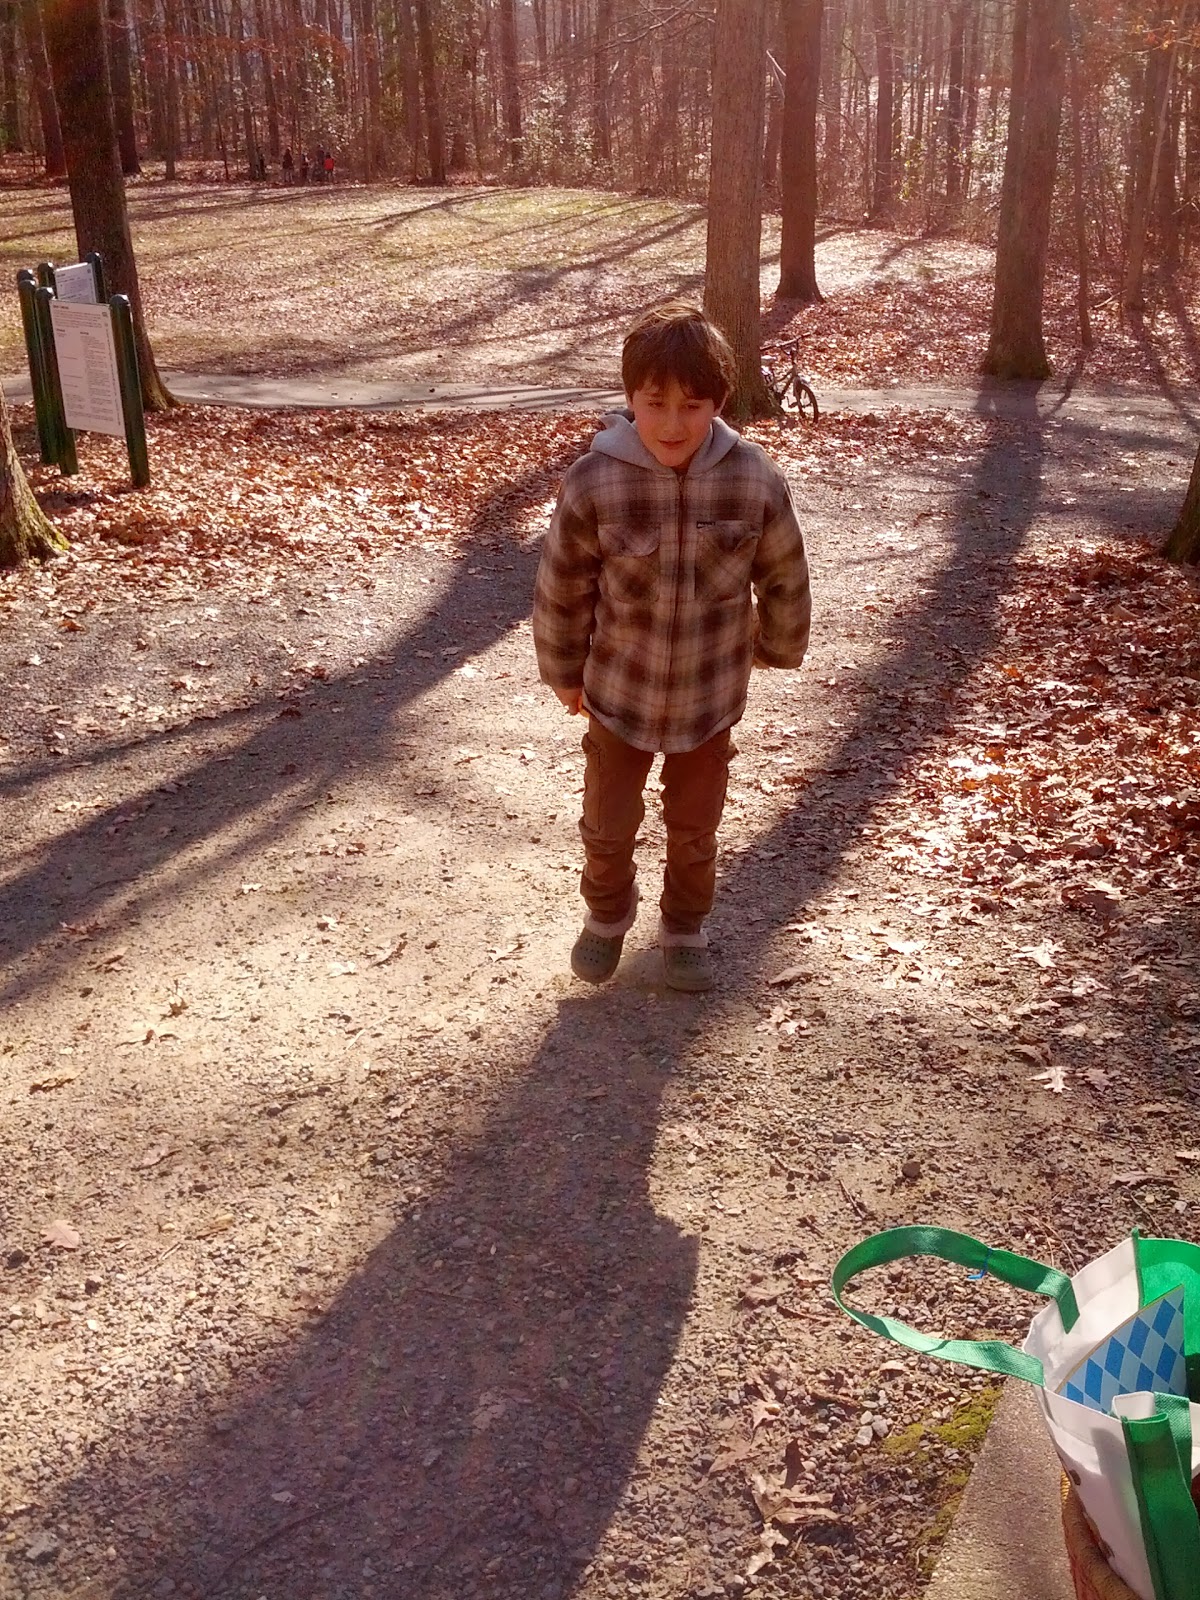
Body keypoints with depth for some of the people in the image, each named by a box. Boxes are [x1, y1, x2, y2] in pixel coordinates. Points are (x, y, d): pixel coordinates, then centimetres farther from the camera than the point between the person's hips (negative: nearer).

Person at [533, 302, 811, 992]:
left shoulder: (755, 480, -19)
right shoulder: (594, 483, -22)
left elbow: (784, 578, -1)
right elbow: (561, 589, -7)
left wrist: (779, 649, 12)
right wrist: (564, 669, 5)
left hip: (710, 696, 1)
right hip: (619, 695, 0)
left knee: (694, 831, 18)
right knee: (608, 827, 15)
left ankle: (686, 928, 45)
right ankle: (608, 916, 46)